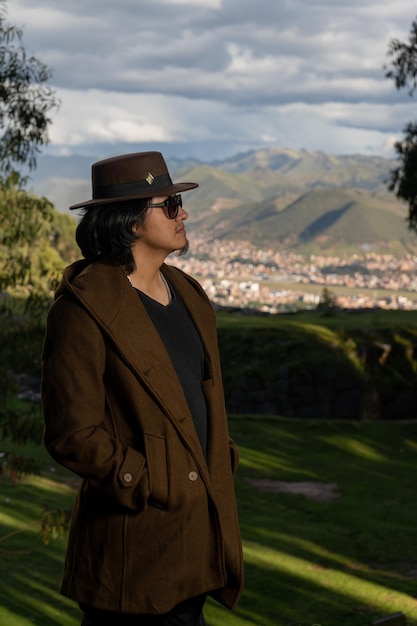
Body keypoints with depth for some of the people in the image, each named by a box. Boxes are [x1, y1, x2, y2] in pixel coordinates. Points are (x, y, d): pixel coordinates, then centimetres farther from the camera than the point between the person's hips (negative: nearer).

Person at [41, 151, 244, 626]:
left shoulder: (186, 293, 11)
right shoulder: (84, 306, -14)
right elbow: (72, 433, -15)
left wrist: (220, 464, 10)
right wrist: (148, 487, -14)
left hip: (197, 518, 7)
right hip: (135, 532, -7)